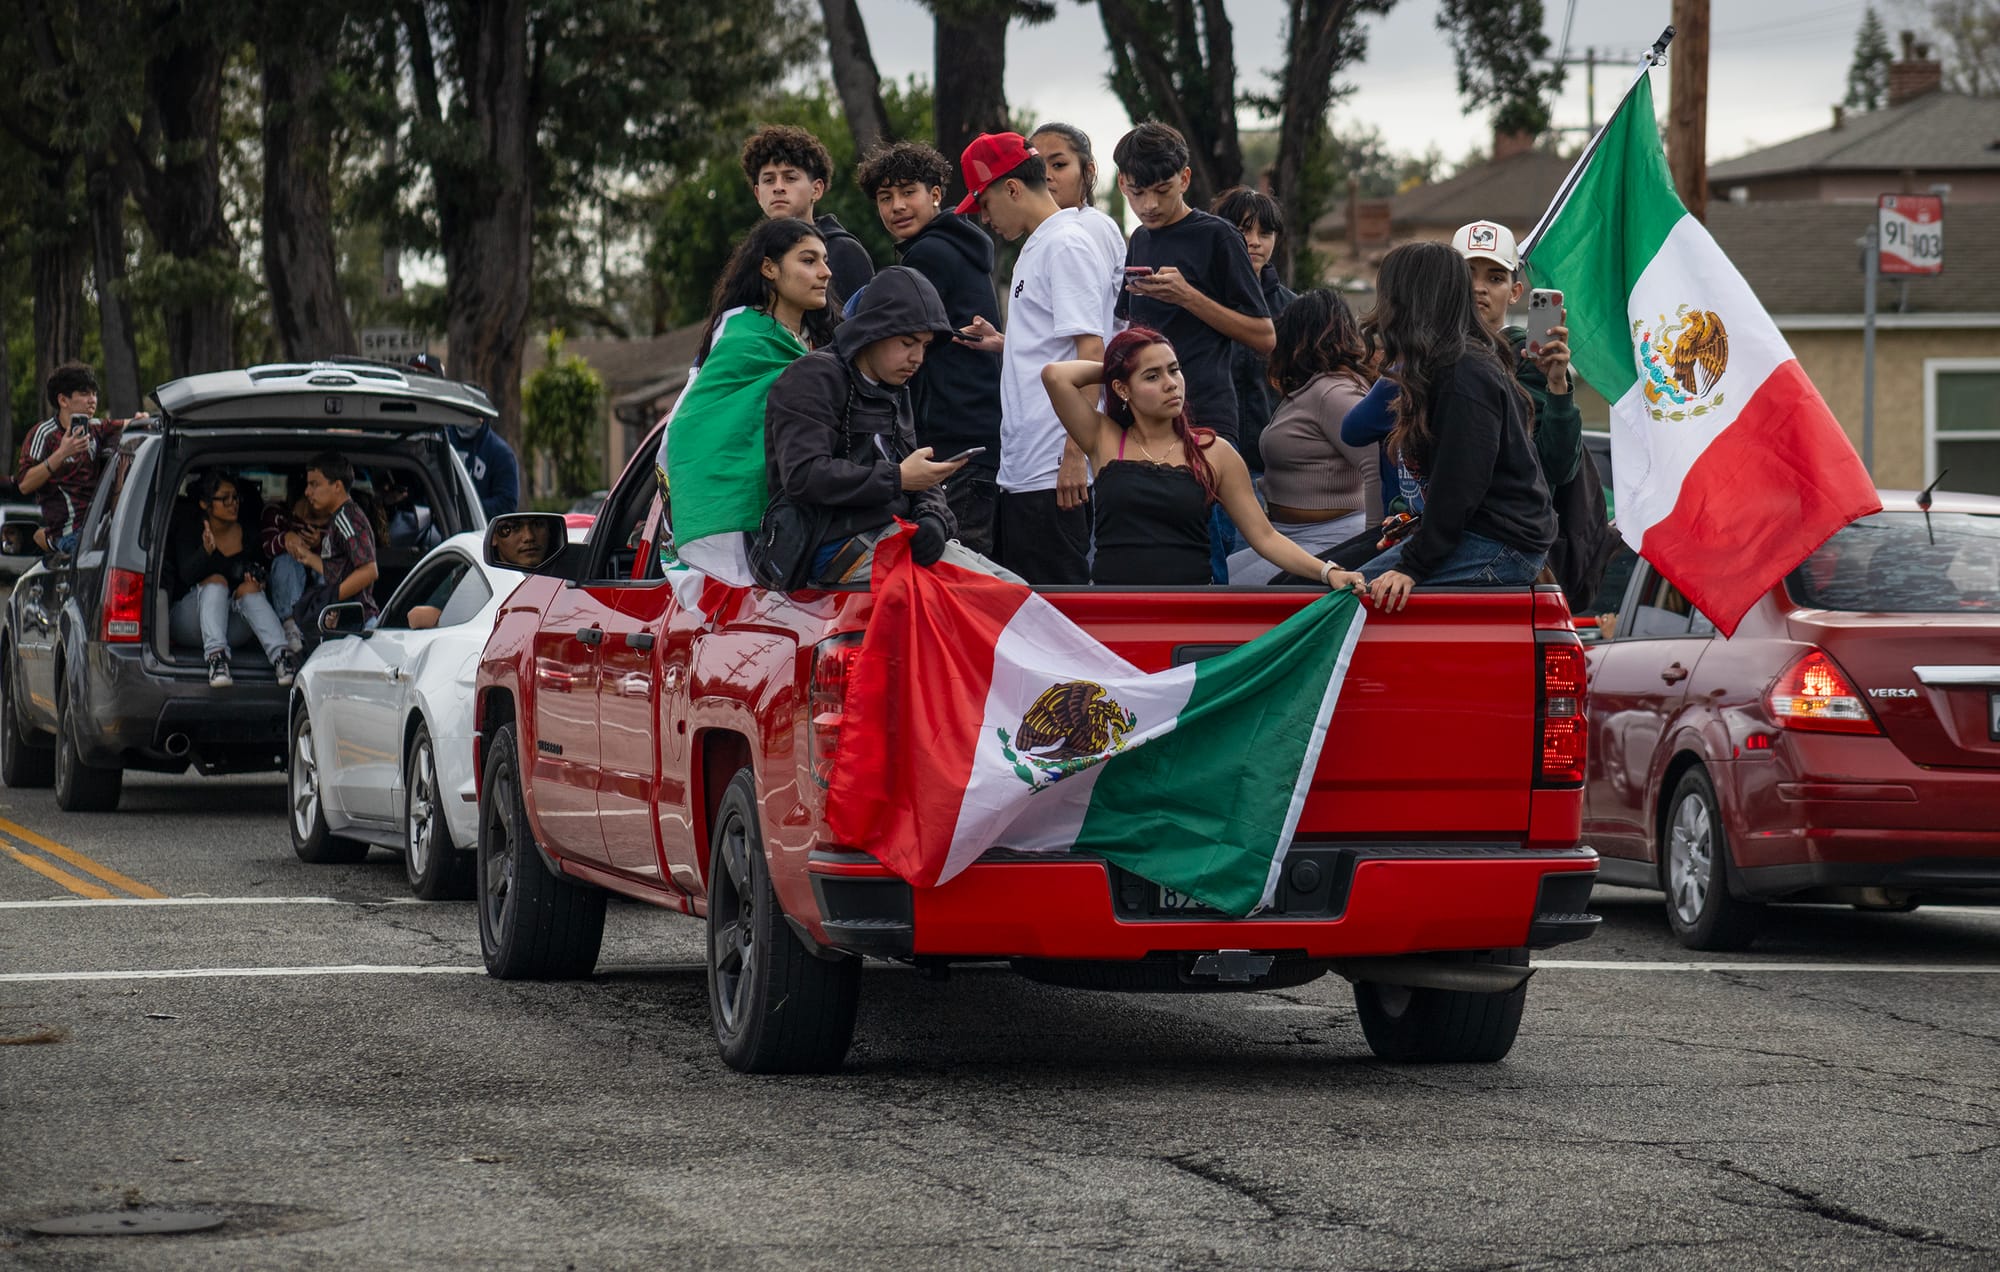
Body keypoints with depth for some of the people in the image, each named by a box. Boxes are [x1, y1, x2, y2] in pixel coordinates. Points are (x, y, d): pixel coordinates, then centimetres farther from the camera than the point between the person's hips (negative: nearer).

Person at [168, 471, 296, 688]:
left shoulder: (247, 536, 9)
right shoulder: (188, 532, -1)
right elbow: (187, 575, -17)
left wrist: (256, 578, -8)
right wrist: (207, 551, -37)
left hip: (233, 626, 3)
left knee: (249, 587, -26)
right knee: (216, 581, -29)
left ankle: (280, 654, -50)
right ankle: (216, 656, -53)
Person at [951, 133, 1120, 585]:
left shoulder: (1066, 245, -11)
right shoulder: (1035, 247, 19)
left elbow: (1091, 352, -19)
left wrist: (1075, 454, -23)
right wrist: (1005, 343, 12)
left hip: (1054, 476, -11)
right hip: (1020, 470, 11)